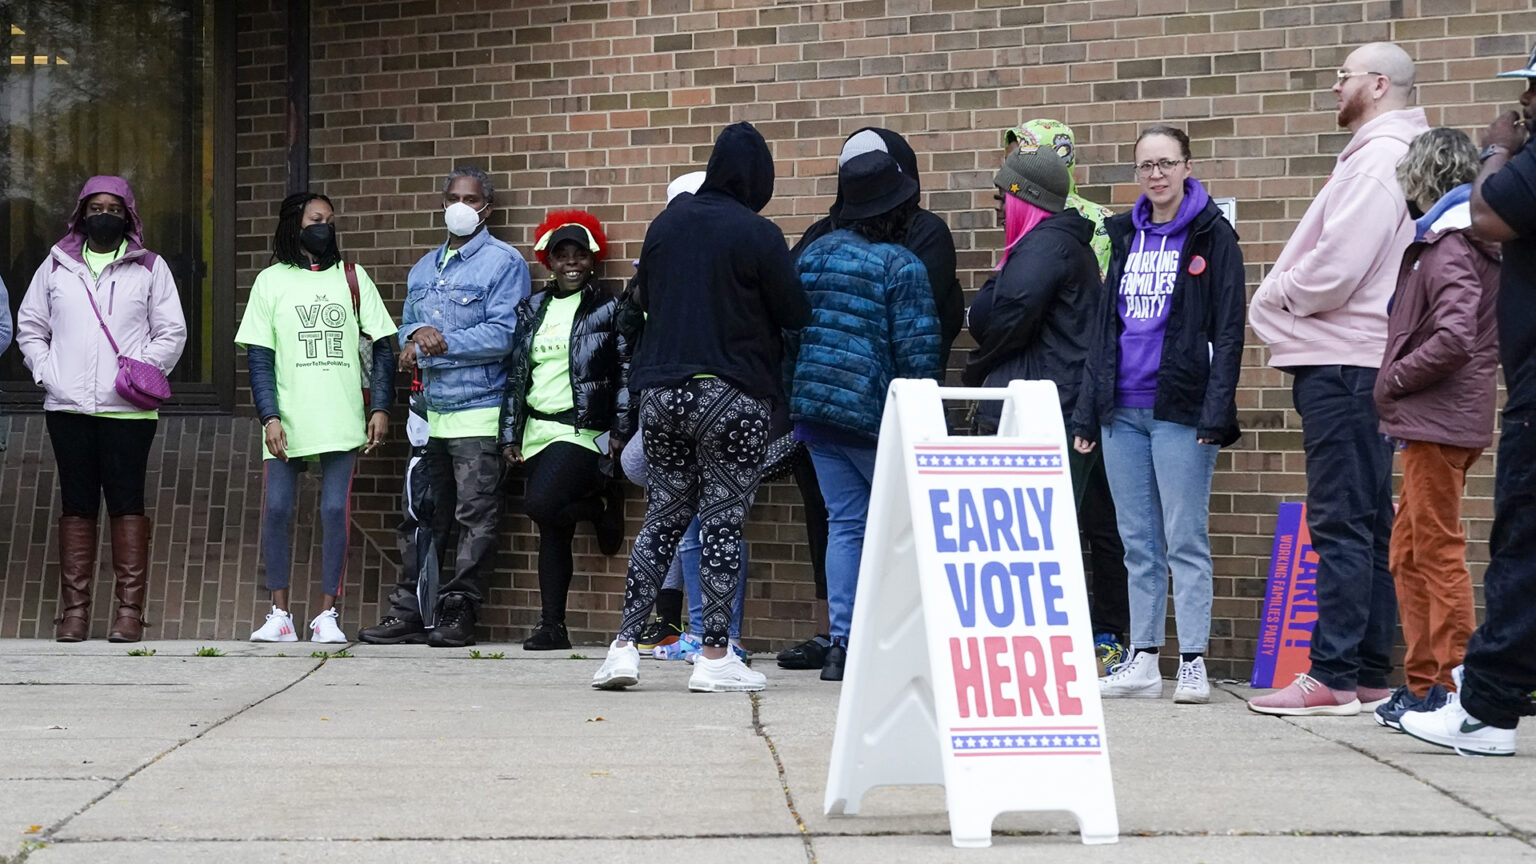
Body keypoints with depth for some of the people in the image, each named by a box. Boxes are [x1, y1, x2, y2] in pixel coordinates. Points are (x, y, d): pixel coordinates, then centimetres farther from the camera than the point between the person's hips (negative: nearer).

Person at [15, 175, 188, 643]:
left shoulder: (150, 268, 7)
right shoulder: (56, 266, 13)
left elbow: (171, 333, 5)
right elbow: (29, 326, 16)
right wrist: (44, 372, 1)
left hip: (127, 409, -2)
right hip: (68, 407, 2)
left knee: (127, 504, -2)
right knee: (77, 506, 5)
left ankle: (129, 609, 1)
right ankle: (74, 609, 9)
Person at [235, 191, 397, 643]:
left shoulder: (352, 278, 10)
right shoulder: (271, 281, 7)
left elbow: (382, 347, 9)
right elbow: (259, 357, 3)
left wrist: (380, 407, 0)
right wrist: (269, 416, -7)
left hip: (342, 421, 0)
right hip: (286, 423, 0)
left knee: (335, 512, -2)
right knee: (276, 510, -3)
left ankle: (327, 614, 6)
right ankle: (280, 614, 7)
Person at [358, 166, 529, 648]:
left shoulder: (503, 263, -2)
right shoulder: (424, 268, 21)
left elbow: (503, 335, -12)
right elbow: (407, 324, 24)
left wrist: (444, 342, -16)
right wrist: (415, 337, 0)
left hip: (477, 413, -7)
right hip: (428, 413, 7)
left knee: (475, 518, -3)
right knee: (421, 516, 7)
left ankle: (458, 614, 1)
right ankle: (408, 613, 11)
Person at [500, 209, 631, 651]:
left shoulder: (609, 309, 1)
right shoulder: (531, 309, 15)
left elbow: (626, 373, -2)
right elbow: (516, 374, 15)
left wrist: (620, 431, -10)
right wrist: (510, 434, 9)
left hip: (583, 430, -5)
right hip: (538, 432, 5)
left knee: (541, 504, -25)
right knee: (551, 533, 4)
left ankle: (599, 507, 5)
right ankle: (552, 625, 8)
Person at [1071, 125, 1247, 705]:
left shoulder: (1211, 236, -1)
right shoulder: (1127, 236, 15)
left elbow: (1228, 331, -6)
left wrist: (1216, 412, -15)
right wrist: (1087, 411, 12)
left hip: (1180, 410, -5)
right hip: (1122, 411, 6)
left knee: (1186, 541, -4)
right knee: (1138, 543, 8)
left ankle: (1193, 663, 0)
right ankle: (1143, 661, 13)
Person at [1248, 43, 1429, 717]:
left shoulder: (1379, 157, -13)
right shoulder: (1395, 154, 19)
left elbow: (1336, 269, -21)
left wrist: (1273, 299, -5)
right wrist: (1282, 303, 11)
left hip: (1343, 363, -11)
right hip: (1357, 360, 11)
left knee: (1341, 524, -9)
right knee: (1366, 523, 11)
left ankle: (1334, 677, -7)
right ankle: (1368, 676, 16)